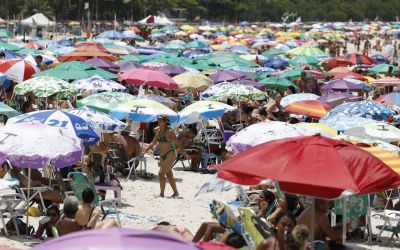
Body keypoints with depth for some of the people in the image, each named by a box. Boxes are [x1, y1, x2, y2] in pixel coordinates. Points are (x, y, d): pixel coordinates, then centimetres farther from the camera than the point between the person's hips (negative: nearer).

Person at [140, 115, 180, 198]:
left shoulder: (169, 131, -12)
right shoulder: (158, 131, 9)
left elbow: (177, 142, -13)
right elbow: (153, 143, 16)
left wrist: (181, 150, -22)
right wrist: (144, 151, 11)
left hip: (170, 154, -8)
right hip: (162, 156, 8)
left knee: (161, 173, -15)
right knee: (169, 175, 14)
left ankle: (161, 194, -8)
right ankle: (176, 193, 25)